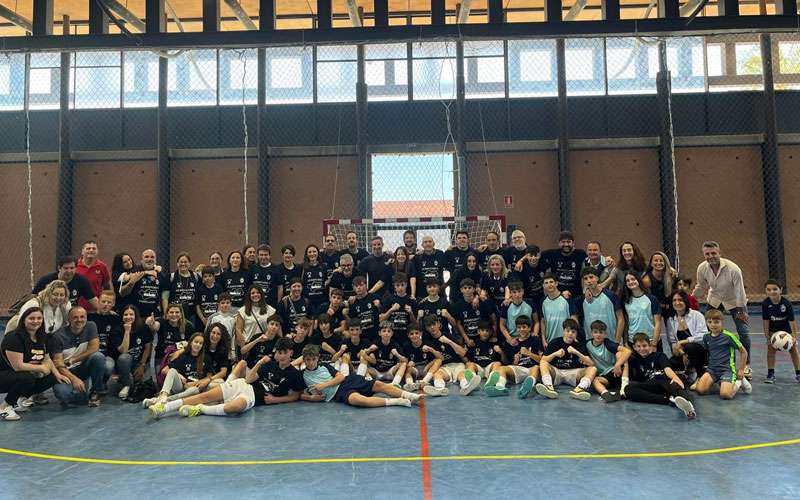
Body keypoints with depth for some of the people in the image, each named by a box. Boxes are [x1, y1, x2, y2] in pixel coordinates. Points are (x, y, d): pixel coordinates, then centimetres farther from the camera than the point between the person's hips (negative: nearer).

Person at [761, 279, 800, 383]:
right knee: (771, 348, -5)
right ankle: (771, 374, 1)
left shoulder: (787, 303, -28)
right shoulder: (765, 304, -22)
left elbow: (792, 321, -25)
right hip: (773, 330, 1)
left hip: (787, 329, -1)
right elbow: (766, 321, -15)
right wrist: (767, 336, -14)